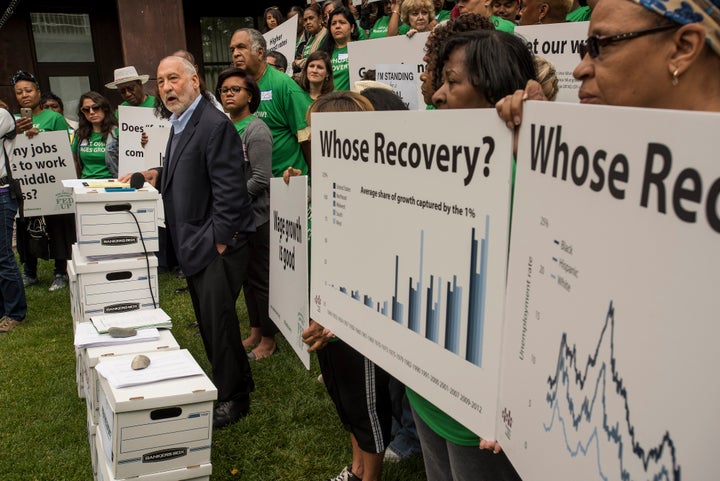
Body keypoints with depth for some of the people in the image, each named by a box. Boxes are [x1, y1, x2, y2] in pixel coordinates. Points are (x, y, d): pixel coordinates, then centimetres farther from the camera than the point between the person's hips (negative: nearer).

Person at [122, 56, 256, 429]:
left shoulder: (215, 125, -17)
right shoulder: (180, 124, 14)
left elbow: (229, 189, -20)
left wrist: (220, 242, -19)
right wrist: (160, 175, 7)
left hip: (217, 244, -10)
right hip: (193, 244, 10)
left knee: (218, 321, -2)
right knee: (207, 320, 18)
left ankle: (232, 398, 16)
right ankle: (236, 380, 35)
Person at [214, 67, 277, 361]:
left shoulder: (257, 131, -13)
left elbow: (260, 179, -19)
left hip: (255, 217, -8)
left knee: (261, 279, 2)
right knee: (246, 277, 16)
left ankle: (268, 339, 15)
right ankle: (255, 332, 30)